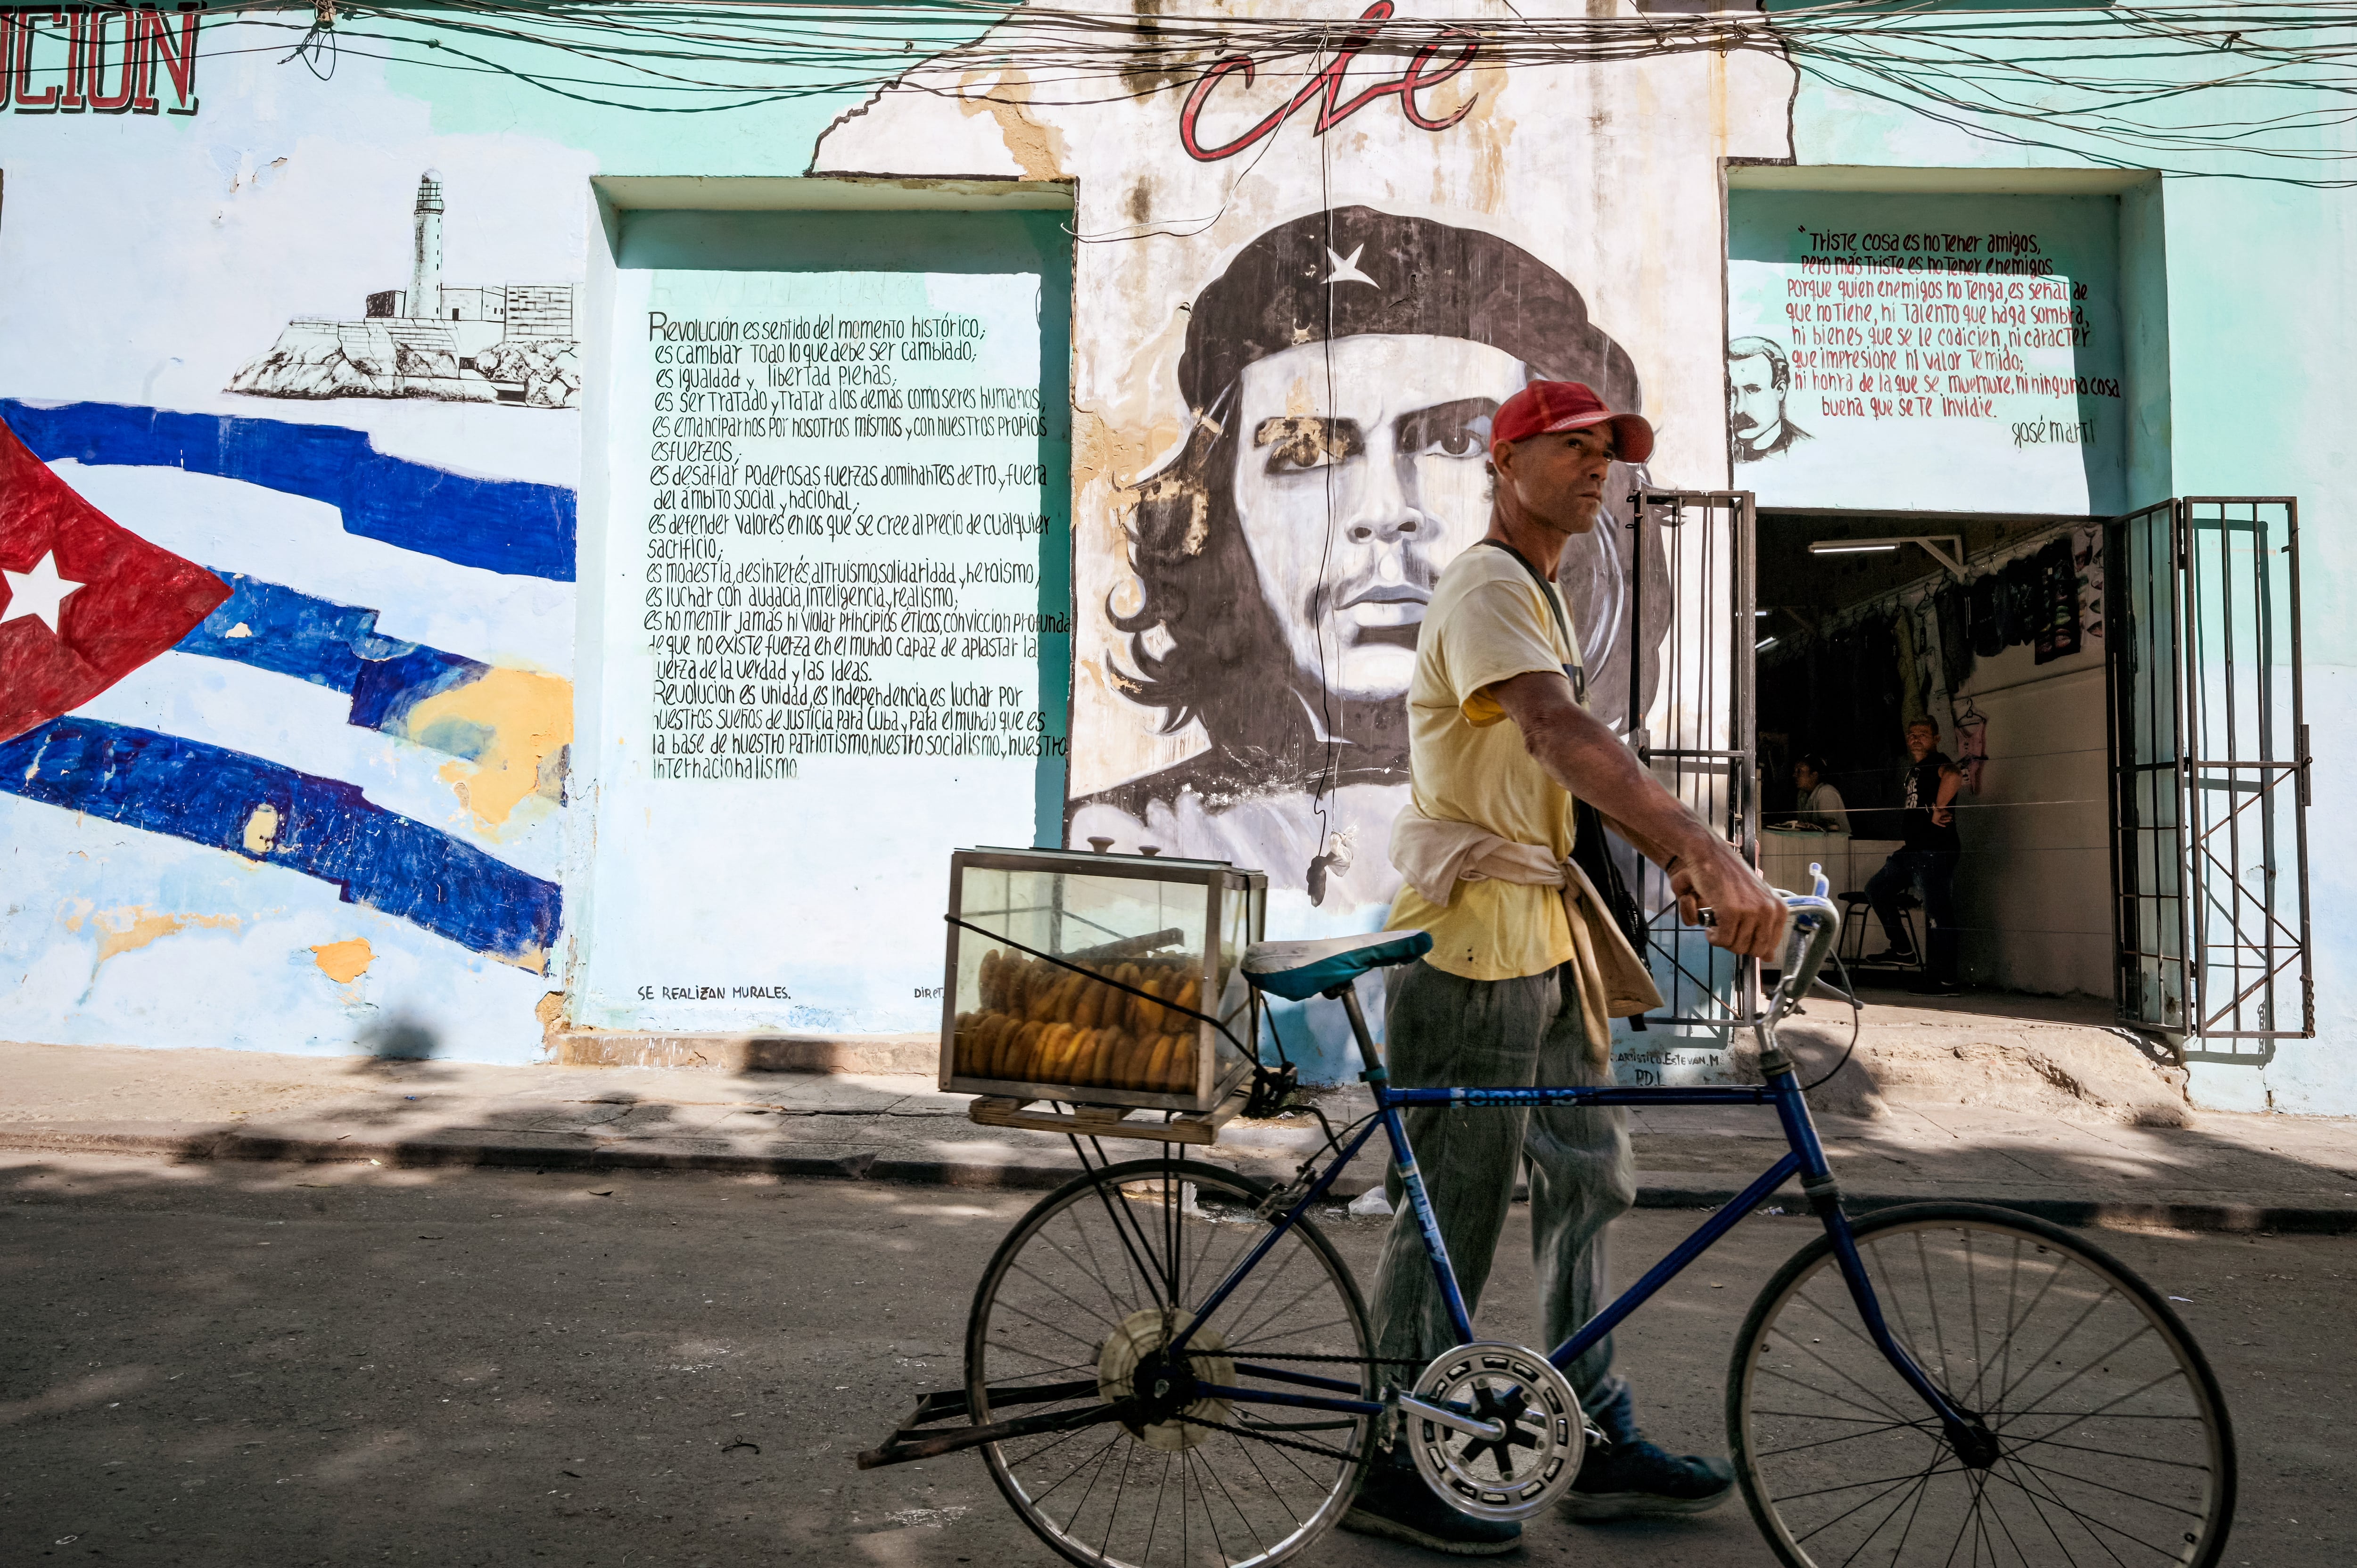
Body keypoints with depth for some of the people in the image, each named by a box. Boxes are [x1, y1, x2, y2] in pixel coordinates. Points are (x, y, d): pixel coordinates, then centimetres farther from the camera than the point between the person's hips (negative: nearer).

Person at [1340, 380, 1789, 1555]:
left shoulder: (1539, 595, 20)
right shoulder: (1488, 588, -14)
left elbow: (1577, 758, 17)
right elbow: (1562, 736, -31)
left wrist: (1678, 865, 5)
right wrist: (1709, 855, -40)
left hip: (1540, 934, 10)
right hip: (1472, 934, -10)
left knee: (1587, 1180, 14)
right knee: (1454, 1213, -2)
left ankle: (1601, 1443, 27)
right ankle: (1398, 1473, 13)